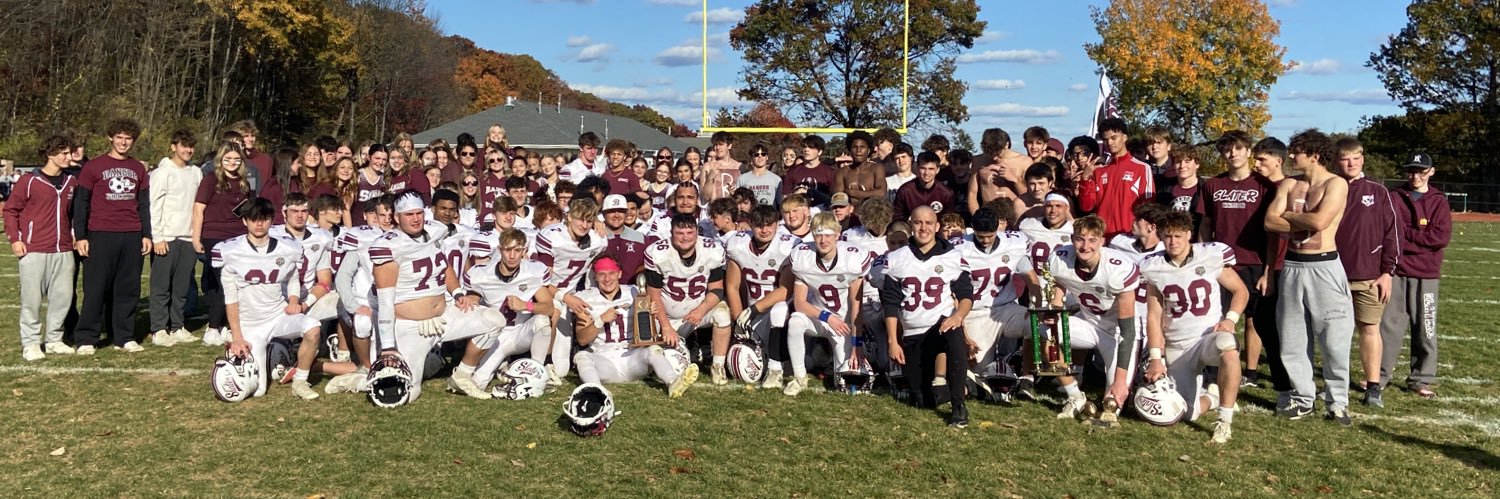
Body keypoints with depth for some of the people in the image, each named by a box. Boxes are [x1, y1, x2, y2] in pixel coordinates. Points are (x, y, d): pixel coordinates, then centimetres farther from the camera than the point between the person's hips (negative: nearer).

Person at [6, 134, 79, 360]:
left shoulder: (71, 182, 10)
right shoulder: (29, 181, -4)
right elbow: (10, 210, 0)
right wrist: (14, 239, -7)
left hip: (63, 250, 5)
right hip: (34, 250, -5)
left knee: (63, 297, 6)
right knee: (32, 299, 0)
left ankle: (54, 340, 18)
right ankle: (30, 343, 9)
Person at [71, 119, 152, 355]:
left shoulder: (138, 169, 14)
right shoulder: (93, 167, 3)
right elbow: (80, 203, 2)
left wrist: (146, 235, 11)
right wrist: (80, 236, -4)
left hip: (132, 236, 3)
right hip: (101, 235, -3)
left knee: (128, 289, 5)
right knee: (96, 288, -2)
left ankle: (124, 337, 12)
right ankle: (85, 339, 5)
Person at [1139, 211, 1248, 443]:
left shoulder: (1212, 256, -7)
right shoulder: (1154, 268, -2)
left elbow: (1240, 291, 6)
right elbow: (1154, 316, 2)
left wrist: (1230, 319, -13)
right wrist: (1156, 357, -5)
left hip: (1210, 336, -2)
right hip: (1176, 348, 2)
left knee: (1228, 347, -40)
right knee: (1190, 413, -3)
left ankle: (1225, 421, -25)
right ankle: (1212, 397, 36)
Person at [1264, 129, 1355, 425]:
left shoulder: (1336, 184, -6)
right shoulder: (1288, 186, 10)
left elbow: (1319, 221, -20)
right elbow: (1270, 222, -1)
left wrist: (1288, 215, -4)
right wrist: (1305, 223, -12)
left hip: (1324, 267, -5)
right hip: (1292, 267, 5)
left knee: (1333, 339, -1)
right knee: (1292, 339, 8)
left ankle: (1337, 402, 11)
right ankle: (1302, 399, 18)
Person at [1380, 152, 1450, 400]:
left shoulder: (1439, 201, 7)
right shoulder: (1394, 198, 6)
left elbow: (1442, 237, -6)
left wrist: (1405, 233, -7)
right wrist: (1422, 238, -10)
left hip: (1426, 275, 1)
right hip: (1396, 271, -1)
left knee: (1425, 328, 5)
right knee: (1388, 324, 0)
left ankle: (1421, 379, 13)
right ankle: (1381, 375, 7)